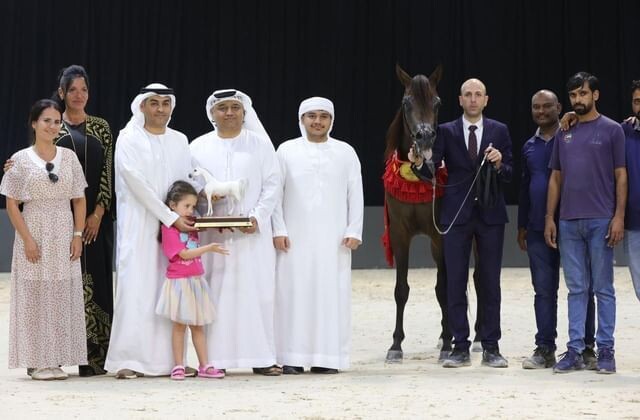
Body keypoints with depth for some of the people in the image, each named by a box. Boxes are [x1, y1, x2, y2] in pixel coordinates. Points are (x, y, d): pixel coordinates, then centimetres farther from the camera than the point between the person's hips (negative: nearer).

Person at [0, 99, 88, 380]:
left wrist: (78, 235, -2)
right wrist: (27, 239, -11)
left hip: (63, 238, 3)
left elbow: (79, 200, 8)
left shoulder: (69, 157, 7)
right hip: (34, 234, -3)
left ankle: (57, 360, 10)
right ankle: (37, 361, 4)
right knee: (35, 296, -1)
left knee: (63, 297, 3)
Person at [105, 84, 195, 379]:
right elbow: (137, 184, -11)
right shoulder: (129, 139, -2)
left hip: (174, 226, 4)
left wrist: (187, 214, -4)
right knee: (136, 288, -9)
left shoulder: (180, 141, 13)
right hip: (138, 225, -4)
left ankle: (168, 358, 3)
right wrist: (171, 217, -15)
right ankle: (129, 360, -8)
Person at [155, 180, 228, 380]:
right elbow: (184, 254, -16)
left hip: (196, 281, 7)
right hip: (179, 281, -6)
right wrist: (208, 248, -23)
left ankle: (204, 366, 10)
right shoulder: (168, 228, -10)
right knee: (179, 325, -1)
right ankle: (178, 366, 4)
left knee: (198, 325, 8)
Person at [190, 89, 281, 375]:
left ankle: (260, 357, 2)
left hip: (252, 232, -1)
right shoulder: (199, 147, 10)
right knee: (215, 291, -2)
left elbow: (272, 184, 2)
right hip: (212, 233, 1)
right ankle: (216, 358, 1)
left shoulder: (260, 144, 7)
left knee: (256, 290, -2)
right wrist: (200, 213, -10)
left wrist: (258, 217, -11)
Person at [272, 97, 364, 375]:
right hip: (295, 238, -1)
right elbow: (275, 192, 4)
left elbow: (355, 194, 7)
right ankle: (293, 357, 1)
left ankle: (327, 357, 3)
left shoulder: (346, 153, 8)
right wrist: (278, 231, -4)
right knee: (294, 292, -3)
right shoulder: (286, 151, 6)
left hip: (333, 239, 1)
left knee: (332, 294, -2)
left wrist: (354, 231, -2)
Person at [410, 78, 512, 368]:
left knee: (490, 282, 3)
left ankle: (490, 347, 8)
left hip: (490, 213, 0)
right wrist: (418, 163, -27)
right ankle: (460, 347, 5)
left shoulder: (499, 131, 5)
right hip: (457, 214, 0)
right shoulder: (446, 132, 4)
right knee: (455, 282, 0)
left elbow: (509, 176, 2)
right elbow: (431, 170, -6)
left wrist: (499, 165, -19)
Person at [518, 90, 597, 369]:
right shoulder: (529, 147, 14)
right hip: (538, 229, 5)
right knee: (543, 290, 5)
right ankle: (545, 349, 9)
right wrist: (522, 225, 18)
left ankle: (586, 347, 8)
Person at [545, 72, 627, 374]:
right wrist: (549, 218, 8)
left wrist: (619, 216, -10)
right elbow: (556, 177, 15)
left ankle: (605, 350, 6)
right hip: (568, 222, 4)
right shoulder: (564, 134, 12)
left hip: (601, 221, -4)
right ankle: (575, 351, 9)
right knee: (576, 289, 7)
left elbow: (620, 176, -2)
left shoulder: (611, 130, 1)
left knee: (603, 288, 1)